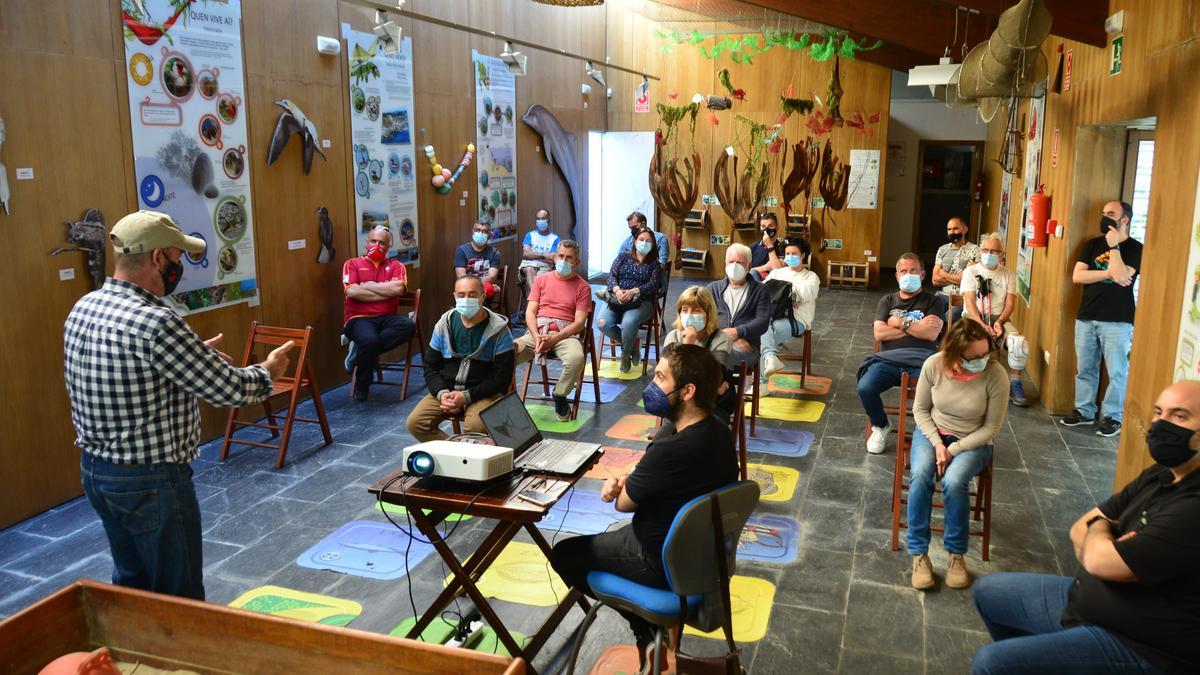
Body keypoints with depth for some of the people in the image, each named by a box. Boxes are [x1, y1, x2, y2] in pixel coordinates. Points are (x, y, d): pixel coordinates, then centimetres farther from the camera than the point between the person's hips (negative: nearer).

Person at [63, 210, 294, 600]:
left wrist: (195, 353, 18)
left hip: (96, 469, 9)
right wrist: (267, 372, -1)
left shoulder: (84, 308, 1)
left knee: (131, 583, 23)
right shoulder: (154, 322, -27)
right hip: (151, 480, -9)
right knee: (179, 596, 8)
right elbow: (229, 389, -21)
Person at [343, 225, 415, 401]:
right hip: (359, 318, -2)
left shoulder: (396, 266, 15)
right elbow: (351, 291, -7)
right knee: (369, 340, -37)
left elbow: (398, 288, -7)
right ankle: (361, 386, -9)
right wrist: (385, 291, -3)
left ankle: (360, 351, -19)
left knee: (408, 326, -31)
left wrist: (367, 286, -2)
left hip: (386, 318, 3)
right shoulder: (353, 264, 12)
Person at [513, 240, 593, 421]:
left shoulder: (582, 287, 8)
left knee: (576, 358, -36)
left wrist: (554, 339, -15)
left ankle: (560, 396, -11)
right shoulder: (541, 280, 16)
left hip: (566, 334, -2)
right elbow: (530, 312, 9)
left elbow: (579, 322, -1)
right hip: (538, 331, 2)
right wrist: (536, 337, -10)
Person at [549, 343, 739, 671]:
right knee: (603, 539, 31)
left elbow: (623, 503, -17)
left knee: (563, 555, 11)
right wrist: (624, 481, -8)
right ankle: (648, 619, 25)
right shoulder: (718, 431, -6)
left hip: (664, 563, -8)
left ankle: (644, 620, 19)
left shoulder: (671, 450, -35)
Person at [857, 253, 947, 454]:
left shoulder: (933, 301, 15)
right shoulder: (888, 301, 22)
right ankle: (880, 426, 4)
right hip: (888, 361, 2)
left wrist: (901, 323, 4)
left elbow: (932, 333, -3)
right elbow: (879, 334, 6)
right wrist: (916, 327, 3)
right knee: (865, 388, -28)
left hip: (921, 362, -2)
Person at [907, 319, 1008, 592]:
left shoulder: (996, 376, -22)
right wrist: (937, 444, -16)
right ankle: (918, 554, -18)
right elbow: (920, 409, -2)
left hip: (973, 441, -2)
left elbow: (991, 429, -13)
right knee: (919, 474, -29)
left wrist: (953, 450, -19)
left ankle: (957, 555, -10)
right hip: (933, 431, 2)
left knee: (954, 481, -32)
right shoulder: (933, 365, -16)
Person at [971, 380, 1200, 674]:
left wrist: (1099, 528, -5)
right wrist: (1101, 546, -15)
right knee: (988, 591, 19)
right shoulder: (1161, 475, 4)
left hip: (1134, 645, -9)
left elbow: (1100, 561, -28)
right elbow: (1081, 529, 9)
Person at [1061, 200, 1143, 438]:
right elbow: (1077, 276, -1)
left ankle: (1113, 416, 8)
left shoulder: (1135, 248, -3)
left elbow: (1122, 276, -19)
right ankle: (1084, 411, 21)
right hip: (1086, 318, 5)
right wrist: (1109, 274, -12)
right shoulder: (1092, 245, 10)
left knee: (1116, 372, -2)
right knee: (1084, 369, 11)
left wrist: (1113, 246, -15)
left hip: (1117, 321, -4)